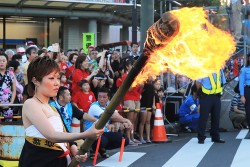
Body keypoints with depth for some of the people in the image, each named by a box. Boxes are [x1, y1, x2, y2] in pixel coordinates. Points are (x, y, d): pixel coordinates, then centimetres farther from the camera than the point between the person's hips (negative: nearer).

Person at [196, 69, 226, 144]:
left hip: (216, 97, 5)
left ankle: (215, 137, 20)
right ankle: (201, 138, 3)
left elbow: (222, 83, 17)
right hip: (206, 96, -5)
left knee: (216, 118, 10)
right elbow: (198, 84, -3)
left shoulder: (219, 70, 8)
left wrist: (219, 91, 8)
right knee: (203, 118, -3)